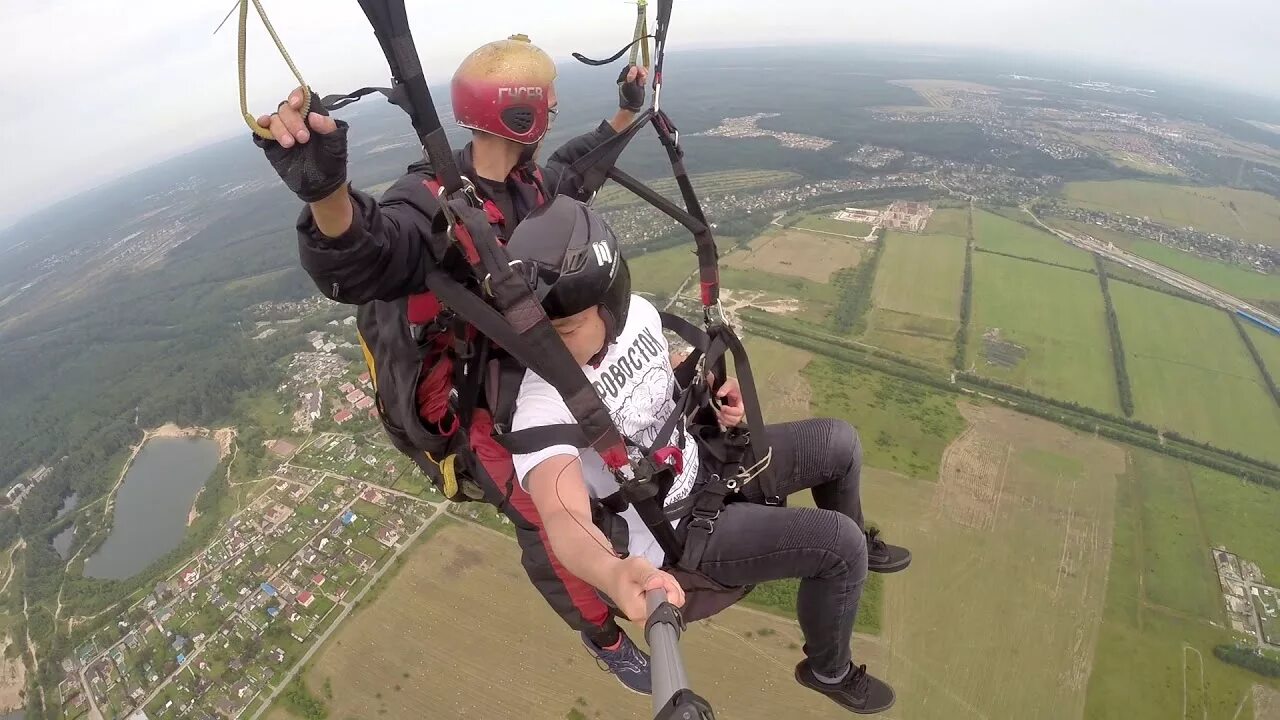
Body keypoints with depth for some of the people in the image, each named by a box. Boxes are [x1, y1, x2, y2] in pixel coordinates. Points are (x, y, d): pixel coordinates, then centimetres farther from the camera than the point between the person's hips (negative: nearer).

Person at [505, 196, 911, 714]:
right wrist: (615, 574, -68)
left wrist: (717, 394, -8)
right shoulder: (542, 405, -33)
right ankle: (828, 670, 19)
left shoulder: (638, 311, -12)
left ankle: (854, 544, 40)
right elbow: (565, 517, -47)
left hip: (701, 462, 7)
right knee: (839, 545, -14)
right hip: (674, 530, -6)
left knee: (839, 442, 8)